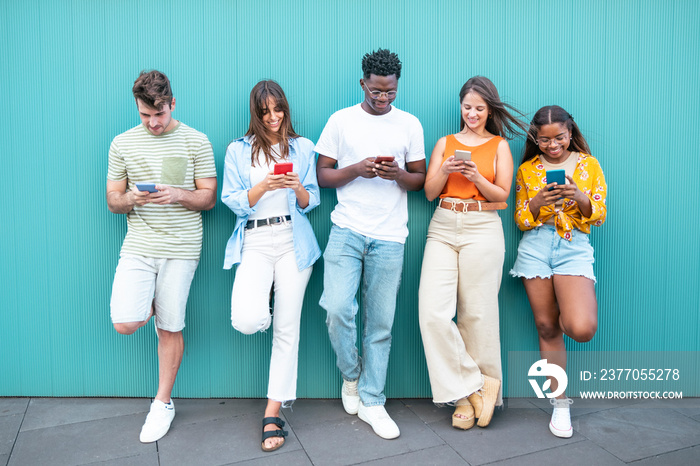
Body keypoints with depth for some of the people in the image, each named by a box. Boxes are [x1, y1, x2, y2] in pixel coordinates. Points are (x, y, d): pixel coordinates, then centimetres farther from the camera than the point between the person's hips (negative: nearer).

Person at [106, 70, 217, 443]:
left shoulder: (195, 141, 1)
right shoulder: (122, 144, 7)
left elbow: (209, 199, 1)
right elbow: (112, 201, 9)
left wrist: (177, 194, -19)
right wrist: (131, 198, -14)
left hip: (180, 247, -2)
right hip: (138, 245, 2)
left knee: (170, 329, 5)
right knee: (124, 324, -12)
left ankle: (163, 404, 24)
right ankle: (152, 306, 24)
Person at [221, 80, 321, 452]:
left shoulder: (302, 148, 12)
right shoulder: (238, 150, 9)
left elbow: (311, 202, 9)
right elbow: (232, 201, 2)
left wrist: (298, 188, -13)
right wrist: (262, 187, -15)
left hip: (294, 240, 1)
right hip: (255, 241, 0)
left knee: (287, 327, 0)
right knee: (247, 321, -21)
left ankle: (273, 414, 13)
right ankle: (261, 307, 20)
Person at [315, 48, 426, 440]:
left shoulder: (410, 124, 10)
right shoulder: (341, 120, 7)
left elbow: (421, 179, 12)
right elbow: (322, 175, 7)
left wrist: (399, 174, -10)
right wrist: (357, 169, -10)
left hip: (390, 237, 1)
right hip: (347, 230, 0)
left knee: (381, 323, 4)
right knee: (337, 309, -13)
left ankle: (371, 401, 20)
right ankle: (351, 375, 18)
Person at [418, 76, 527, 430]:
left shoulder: (500, 145, 12)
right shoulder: (445, 143, 17)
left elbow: (502, 195, 4)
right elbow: (429, 192, 11)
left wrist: (477, 177, -13)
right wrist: (446, 170, -8)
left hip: (482, 230, -2)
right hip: (443, 228, 2)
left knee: (476, 315, -2)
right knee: (432, 313, -11)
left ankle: (467, 395, 14)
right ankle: (476, 386, 2)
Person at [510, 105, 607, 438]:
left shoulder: (588, 164, 9)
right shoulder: (527, 169, 10)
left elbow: (600, 216, 4)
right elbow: (521, 220, 7)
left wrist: (580, 197, -16)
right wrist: (537, 202, -13)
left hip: (574, 246, -1)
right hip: (535, 246, 1)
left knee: (582, 329, -21)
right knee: (546, 326, 4)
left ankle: (569, 315, 18)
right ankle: (560, 402, 19)